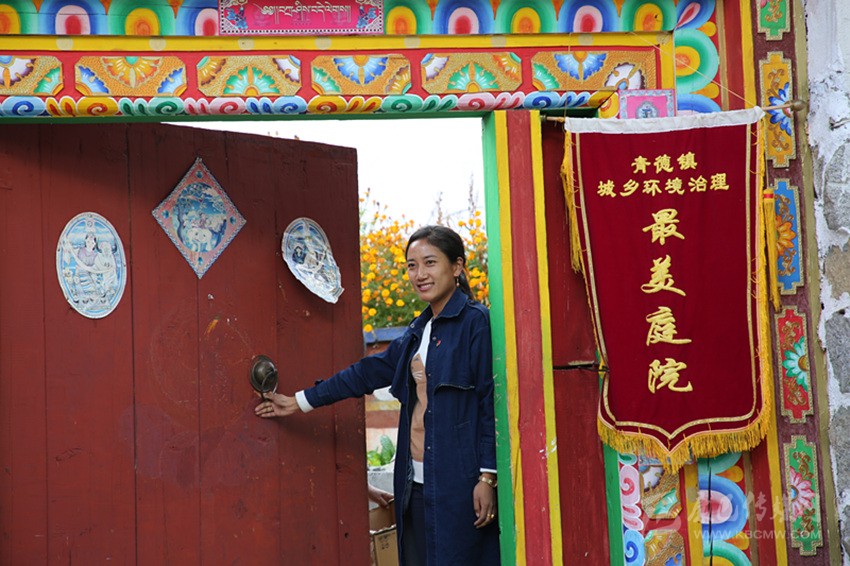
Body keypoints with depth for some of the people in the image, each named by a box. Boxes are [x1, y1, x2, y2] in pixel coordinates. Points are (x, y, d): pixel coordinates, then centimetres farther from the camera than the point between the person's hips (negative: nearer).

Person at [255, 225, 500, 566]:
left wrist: (487, 477, -14)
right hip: (417, 483, 8)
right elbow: (369, 372, 22)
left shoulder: (476, 322, -7)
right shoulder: (420, 331, 16)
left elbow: (493, 402, -10)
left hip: (459, 482, -7)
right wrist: (299, 402, 25)